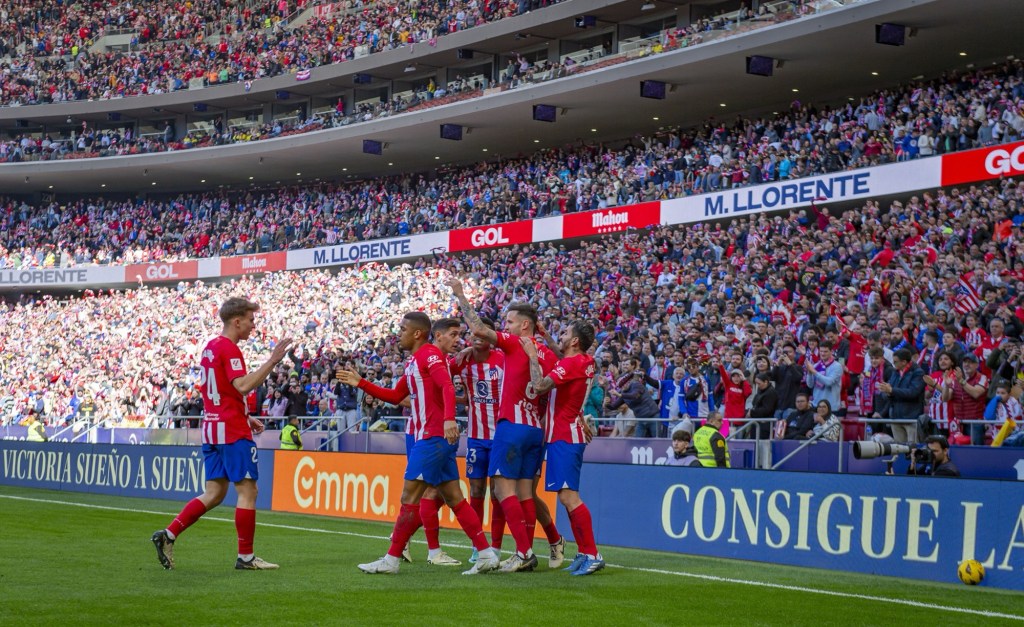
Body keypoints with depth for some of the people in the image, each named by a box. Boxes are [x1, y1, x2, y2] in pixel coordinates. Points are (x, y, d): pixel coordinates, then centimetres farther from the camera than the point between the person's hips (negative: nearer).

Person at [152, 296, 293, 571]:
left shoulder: (210, 347, 16)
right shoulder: (229, 349, -13)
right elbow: (243, 386, -26)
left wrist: (245, 417, 23)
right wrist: (273, 360, -25)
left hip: (212, 429, 9)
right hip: (232, 432, -9)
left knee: (214, 493, 12)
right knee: (247, 491, -2)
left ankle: (168, 535, 4)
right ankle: (245, 556, 1)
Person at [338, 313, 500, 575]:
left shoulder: (430, 354, -10)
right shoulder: (413, 363, 20)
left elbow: (447, 387, -24)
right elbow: (396, 396, 29)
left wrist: (449, 419, -39)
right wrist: (361, 383, 26)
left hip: (433, 438, -10)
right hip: (434, 438, 10)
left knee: (409, 498, -5)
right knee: (454, 498, 7)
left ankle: (391, 560, 1)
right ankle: (486, 555, 6)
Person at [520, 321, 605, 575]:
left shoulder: (571, 363, -16)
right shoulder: (586, 363, 11)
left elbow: (540, 386, -24)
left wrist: (533, 355, -13)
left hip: (564, 437, -10)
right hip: (569, 434, 10)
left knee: (568, 495, -15)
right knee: (567, 496, 13)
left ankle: (592, 554, -18)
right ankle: (584, 553, 14)